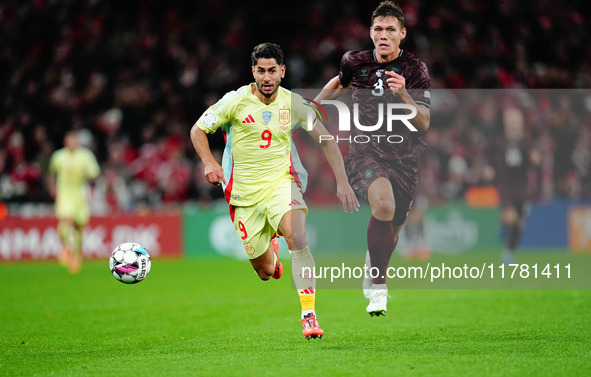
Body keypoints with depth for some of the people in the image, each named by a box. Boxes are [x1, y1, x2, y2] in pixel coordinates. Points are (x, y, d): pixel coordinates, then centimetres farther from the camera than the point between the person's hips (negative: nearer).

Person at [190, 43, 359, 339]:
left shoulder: (293, 104, -2)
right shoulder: (236, 101, -7)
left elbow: (326, 140, 6)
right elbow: (198, 130, 2)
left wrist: (342, 182, -2)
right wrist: (209, 163, -15)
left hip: (281, 183, 0)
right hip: (245, 194, 0)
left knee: (298, 239, -30)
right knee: (265, 272, 2)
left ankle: (309, 316, -27)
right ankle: (271, 254, 42)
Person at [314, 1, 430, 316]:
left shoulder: (415, 69, -5)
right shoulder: (356, 63, 1)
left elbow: (424, 123, -11)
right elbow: (339, 82, 25)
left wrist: (403, 94, -26)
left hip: (403, 159, 2)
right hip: (365, 151, -1)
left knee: (390, 233, 11)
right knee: (384, 204, -32)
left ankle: (371, 275, 48)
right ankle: (378, 288, -19)